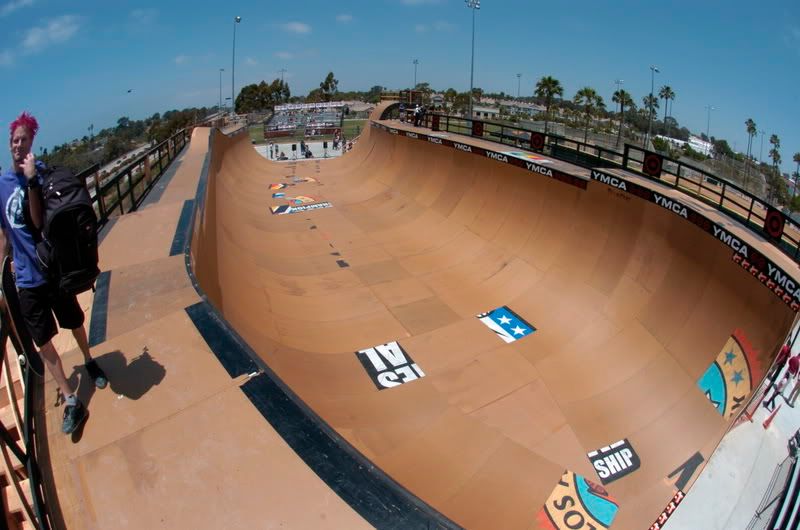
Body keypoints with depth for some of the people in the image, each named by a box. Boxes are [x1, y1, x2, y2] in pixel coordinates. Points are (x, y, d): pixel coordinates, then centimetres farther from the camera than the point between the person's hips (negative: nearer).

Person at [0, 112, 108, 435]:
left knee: (75, 323, 17)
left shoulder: (41, 173, -9)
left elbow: (39, 222, -21)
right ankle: (71, 401, 15)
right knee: (43, 343, 4)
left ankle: (89, 362, 46)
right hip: (27, 278, 3)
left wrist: (31, 181, -30)